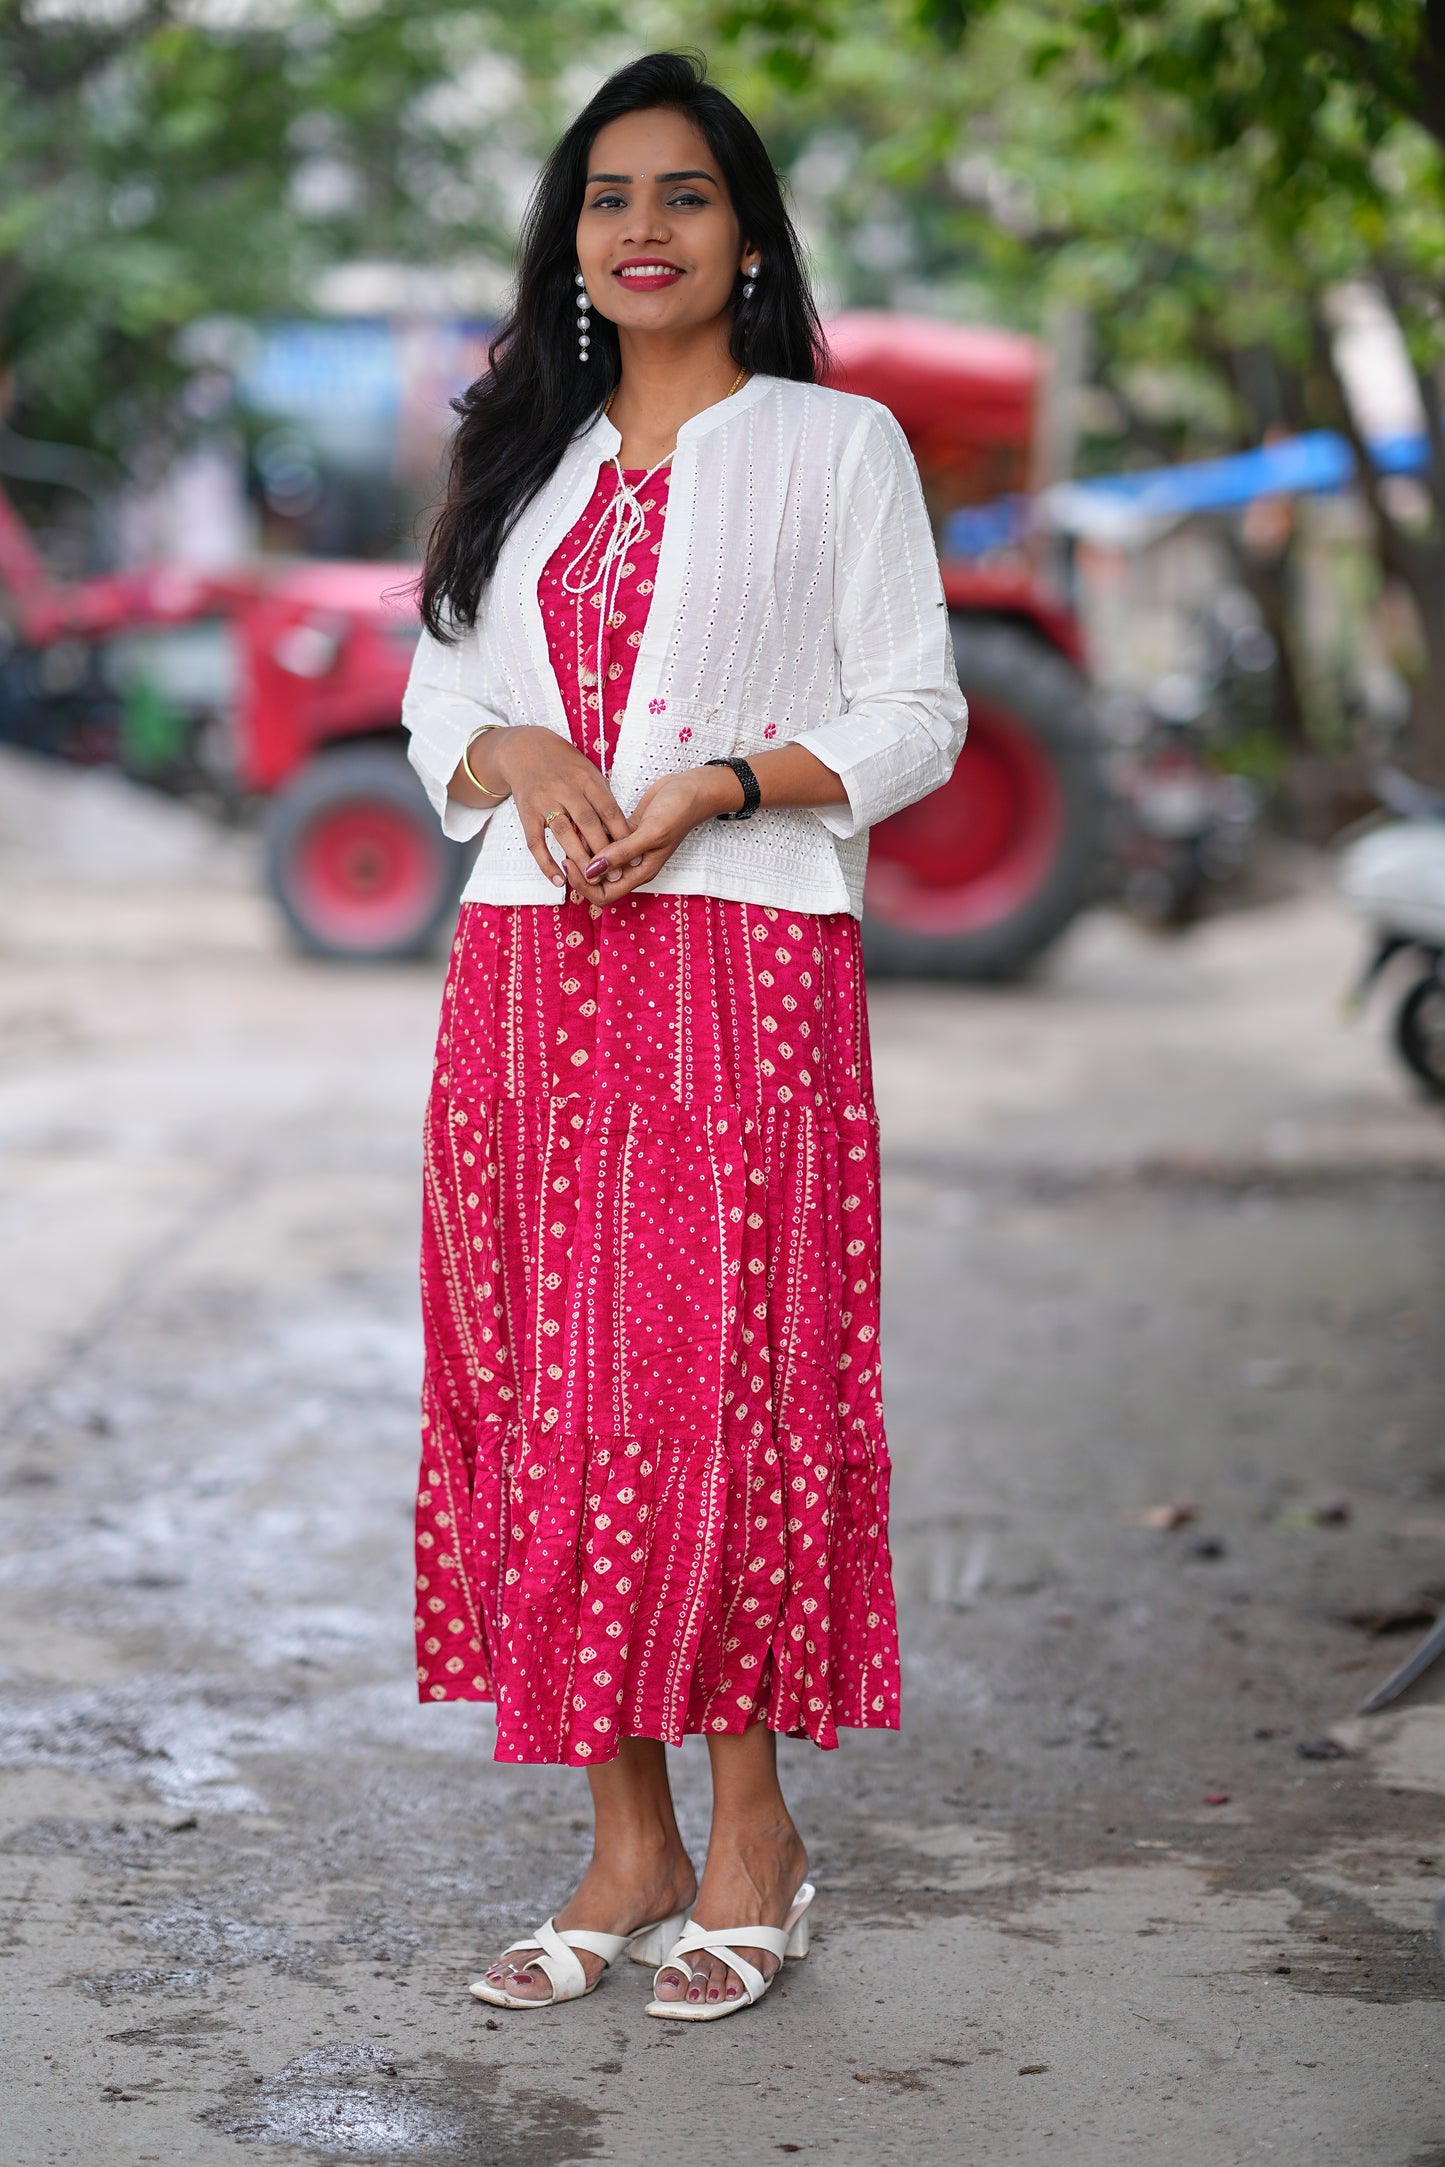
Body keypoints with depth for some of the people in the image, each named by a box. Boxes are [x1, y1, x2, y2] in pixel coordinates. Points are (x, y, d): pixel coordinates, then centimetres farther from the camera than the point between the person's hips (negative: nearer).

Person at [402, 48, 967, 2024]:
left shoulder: (837, 444, 5)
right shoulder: (522, 459, 20)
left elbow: (916, 721, 1)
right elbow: (436, 701, 18)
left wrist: (718, 782, -14)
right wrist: (520, 757, -5)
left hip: (746, 970, -4)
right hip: (528, 973, 5)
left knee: (728, 1385, -6)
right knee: (553, 1395, 2)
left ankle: (752, 1828, 7)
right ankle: (628, 1844, 11)